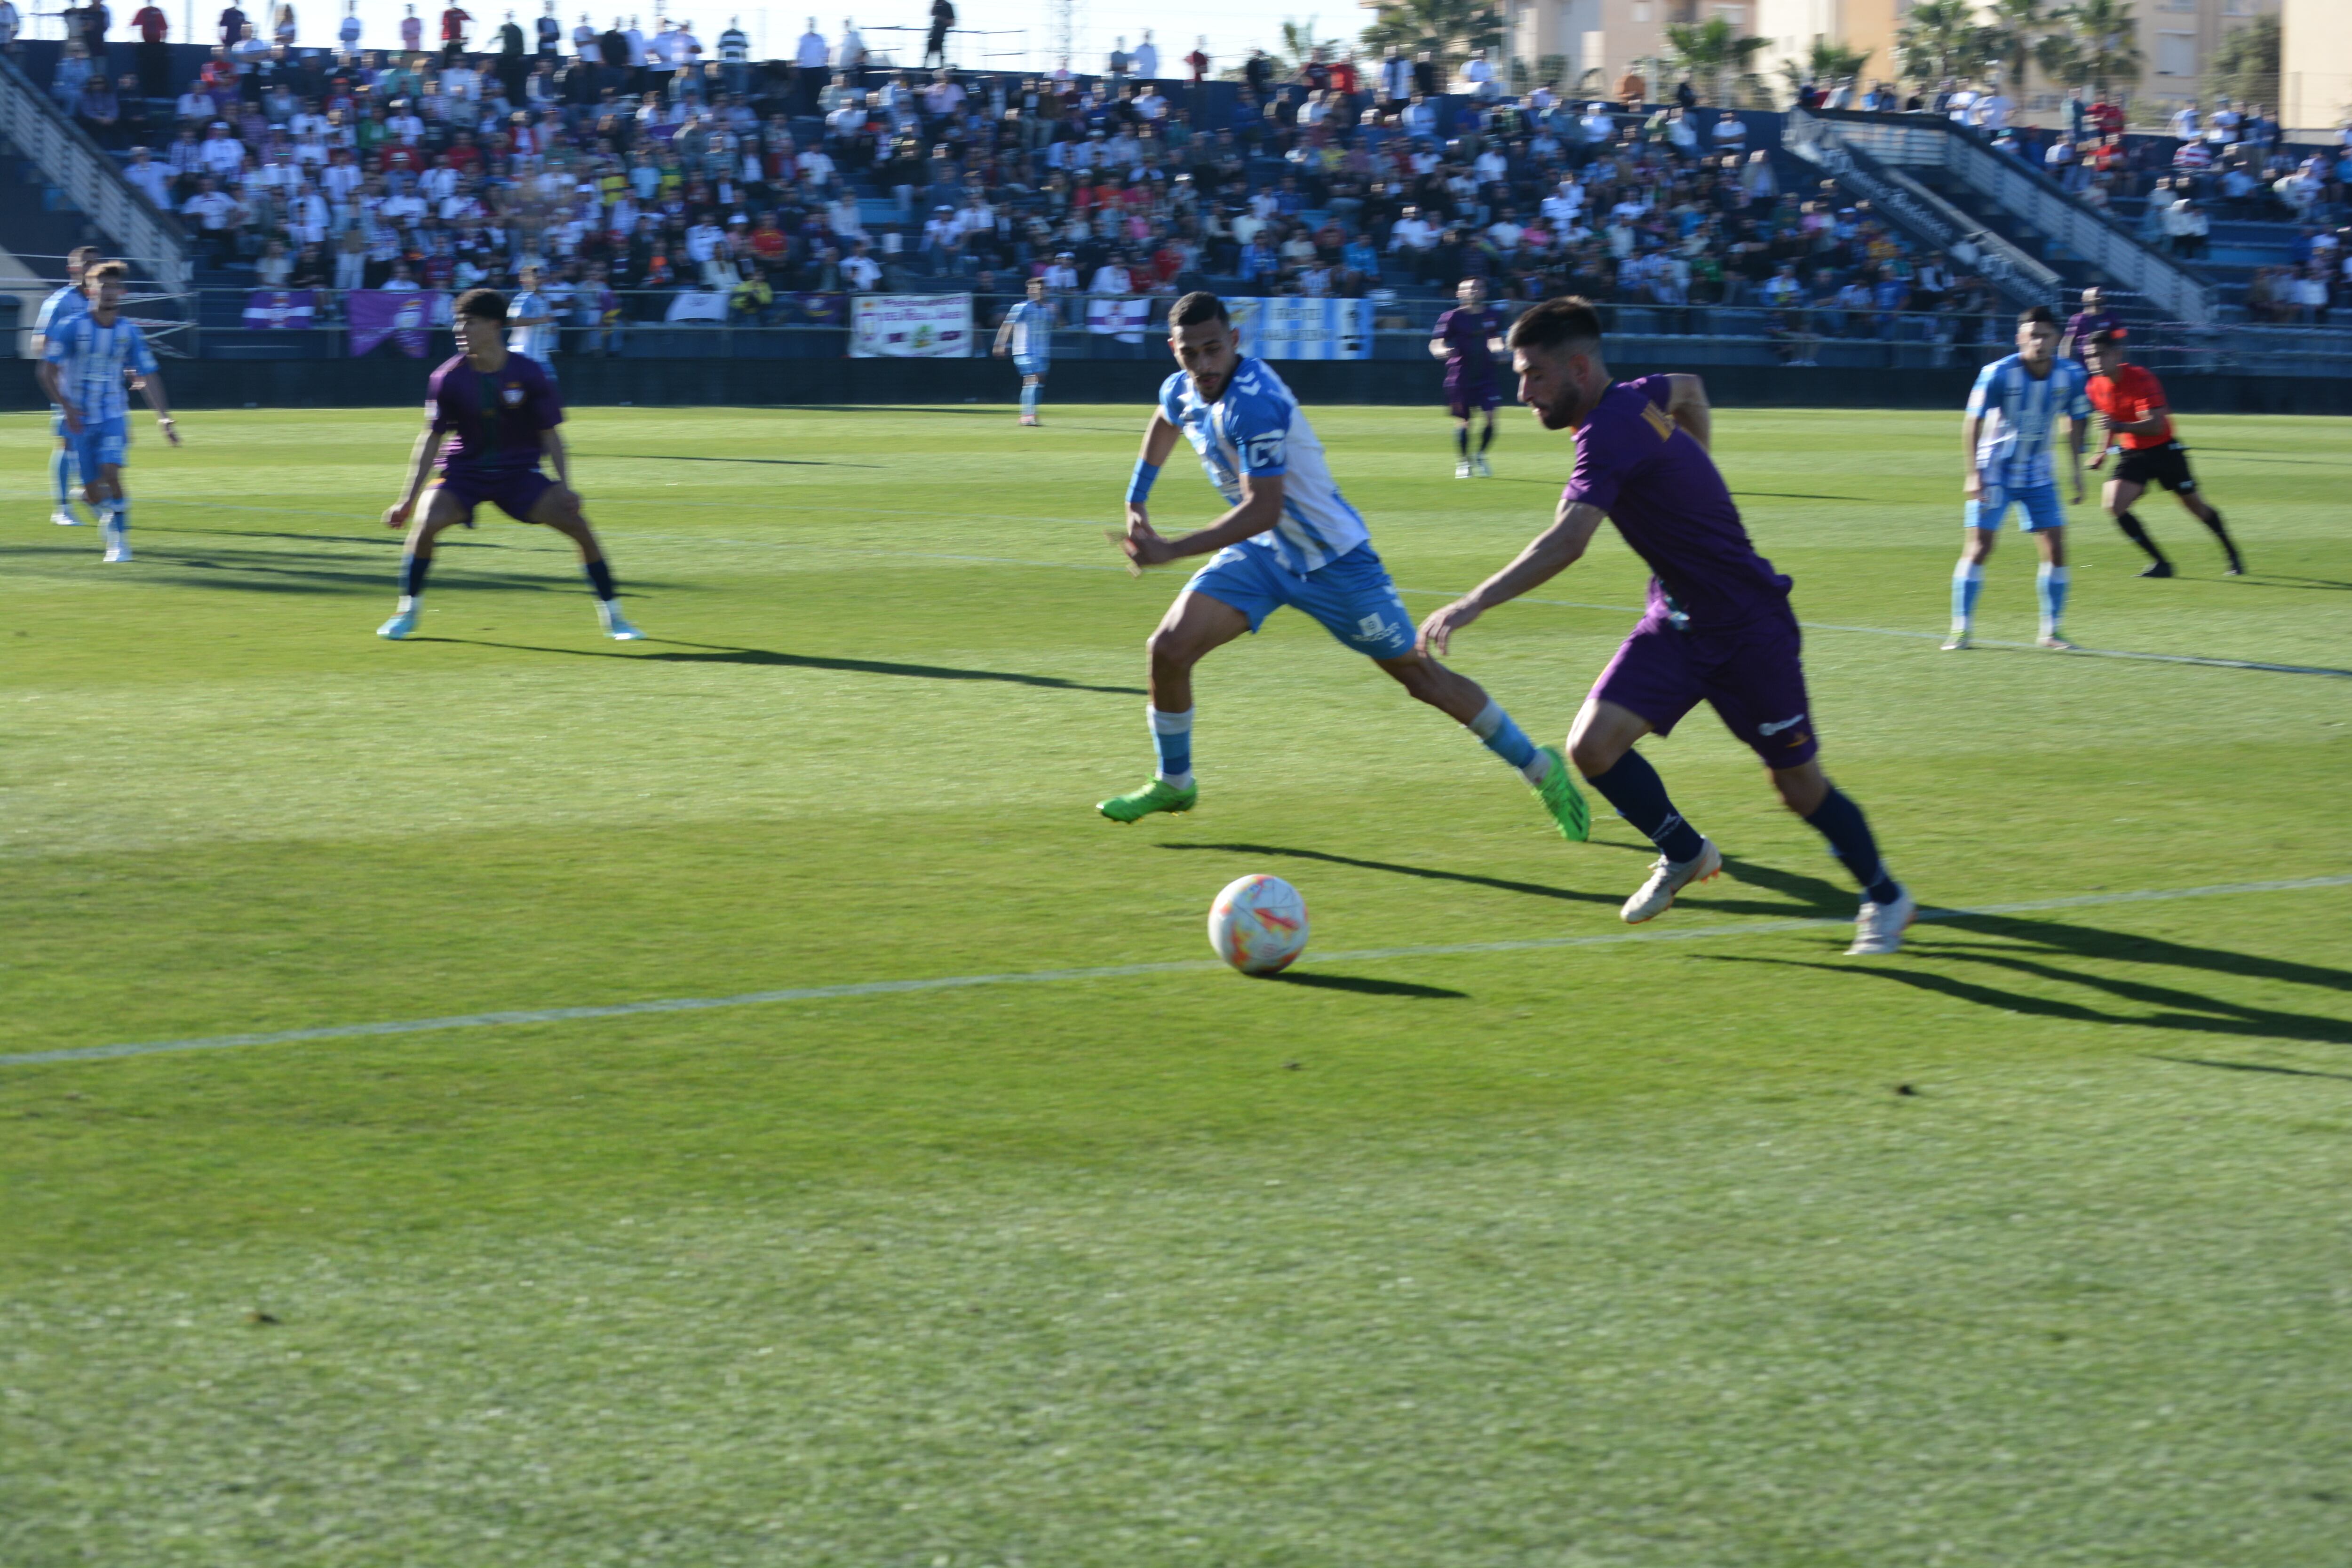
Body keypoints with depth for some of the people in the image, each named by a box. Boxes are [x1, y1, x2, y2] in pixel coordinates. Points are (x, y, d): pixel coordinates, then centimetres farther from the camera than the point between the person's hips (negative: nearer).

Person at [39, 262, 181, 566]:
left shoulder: (129, 332, -1)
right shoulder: (71, 327, -8)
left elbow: (148, 375, 3)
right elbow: (48, 371, -9)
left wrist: (164, 417, -5)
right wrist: (67, 408, -20)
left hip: (113, 416, 1)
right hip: (78, 419, -1)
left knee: (111, 474, -20)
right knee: (92, 490, 0)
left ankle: (119, 540, -10)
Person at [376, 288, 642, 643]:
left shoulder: (529, 374, -12)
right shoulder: (449, 379, -10)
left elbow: (549, 434, -4)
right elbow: (432, 439, -3)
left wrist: (564, 487, -15)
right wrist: (409, 498, -5)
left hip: (519, 472, 0)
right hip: (465, 470, 0)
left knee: (577, 524, -17)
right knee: (425, 523, -26)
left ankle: (612, 615, -1)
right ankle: (408, 611, -4)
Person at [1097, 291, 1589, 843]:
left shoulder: (1252, 405, -32)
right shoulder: (1182, 393, -5)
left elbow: (1262, 510, -37)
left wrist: (1173, 550, -40)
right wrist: (1136, 501, 22)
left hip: (1332, 558, -7)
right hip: (1261, 554, 7)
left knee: (1420, 675, 1)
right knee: (1169, 649, -9)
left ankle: (1542, 770, 16)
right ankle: (1173, 783, 13)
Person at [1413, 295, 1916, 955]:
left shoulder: (1613, 430, -25)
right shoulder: (1634, 398, 2)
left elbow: (1566, 541, -39)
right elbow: (1690, 389, 26)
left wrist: (1474, 603, -44)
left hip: (1749, 627, -8)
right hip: (1677, 621, 8)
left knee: (1800, 787, 3)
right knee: (1593, 745, -8)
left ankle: (1885, 897, 26)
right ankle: (1685, 854, 14)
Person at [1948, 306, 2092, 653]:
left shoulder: (2072, 376, -8)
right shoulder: (1998, 374, -18)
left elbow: (2076, 424, 8)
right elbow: (1973, 423, -13)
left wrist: (2077, 472, 7)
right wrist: (1974, 473, -18)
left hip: (2038, 475, 3)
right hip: (1995, 472, -3)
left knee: (2055, 547, -3)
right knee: (1979, 546, -9)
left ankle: (2051, 631, 9)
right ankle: (1960, 630, -1)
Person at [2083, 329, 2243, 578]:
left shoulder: (2141, 378, -24)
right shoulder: (2096, 387, -5)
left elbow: (2156, 425, -32)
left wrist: (2120, 426, -43)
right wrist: (2105, 451, 13)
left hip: (2164, 451, -5)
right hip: (2131, 453, 5)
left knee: (2195, 504, 8)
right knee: (2114, 506, -16)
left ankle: (2233, 555, 30)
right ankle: (2160, 563, -7)